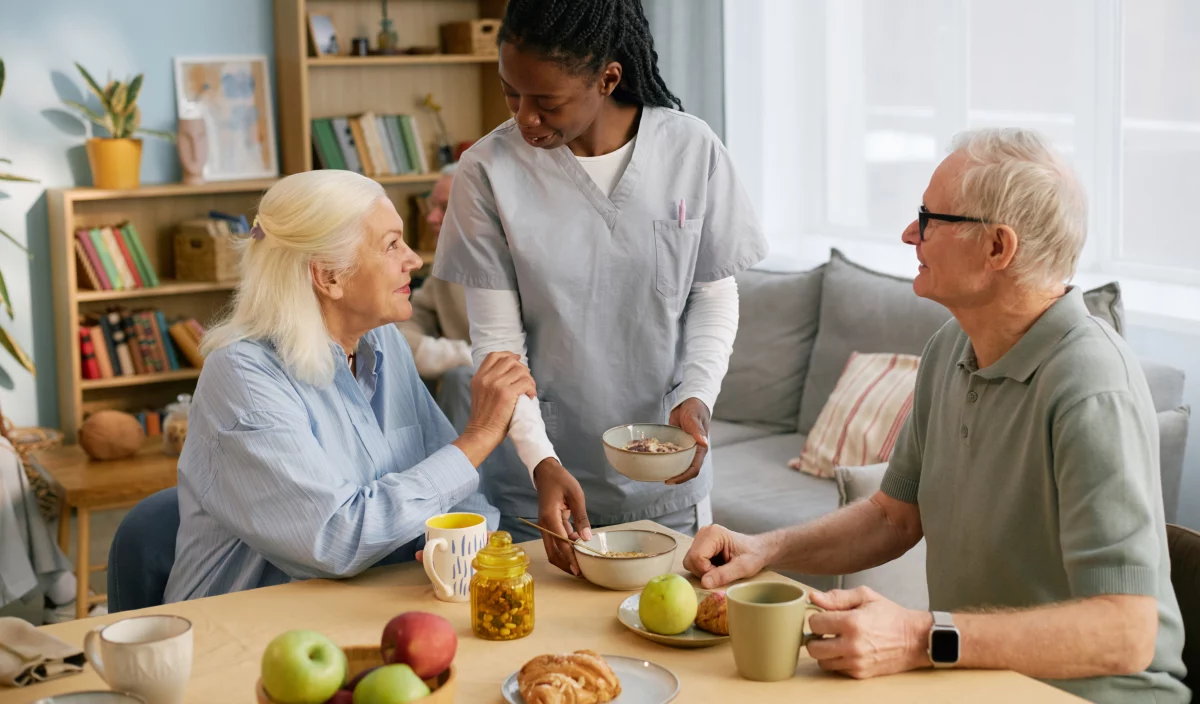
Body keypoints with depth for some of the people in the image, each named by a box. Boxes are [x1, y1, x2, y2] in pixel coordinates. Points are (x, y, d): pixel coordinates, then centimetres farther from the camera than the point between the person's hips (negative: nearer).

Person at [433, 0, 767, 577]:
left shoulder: (692, 150, -7)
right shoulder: (489, 171, -11)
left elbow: (715, 296, 3)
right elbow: (496, 339, -9)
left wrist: (697, 397, -13)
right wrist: (541, 462, -19)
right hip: (538, 477, -1)